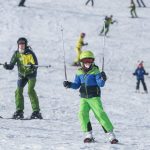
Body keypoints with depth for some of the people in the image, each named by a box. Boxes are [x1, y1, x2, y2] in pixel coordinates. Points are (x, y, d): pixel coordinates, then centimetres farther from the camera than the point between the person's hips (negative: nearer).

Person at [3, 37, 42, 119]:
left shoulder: (30, 53, -18)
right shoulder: (16, 54, -7)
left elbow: (35, 65, -21)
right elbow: (11, 65, -9)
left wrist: (32, 66, -44)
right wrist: (7, 66, -31)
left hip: (31, 74, -4)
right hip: (22, 75, 4)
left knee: (30, 90, -18)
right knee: (18, 91, -6)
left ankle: (36, 111, -17)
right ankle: (19, 111, 4)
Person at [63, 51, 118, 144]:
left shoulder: (95, 71, -7)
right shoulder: (79, 73, 7)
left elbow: (100, 84, -16)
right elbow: (76, 85, 14)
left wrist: (102, 79, -37)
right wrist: (69, 84, -4)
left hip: (94, 98, -4)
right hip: (84, 98, 4)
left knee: (100, 114, -13)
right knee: (82, 114, -15)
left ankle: (111, 134, -8)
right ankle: (89, 135, -4)